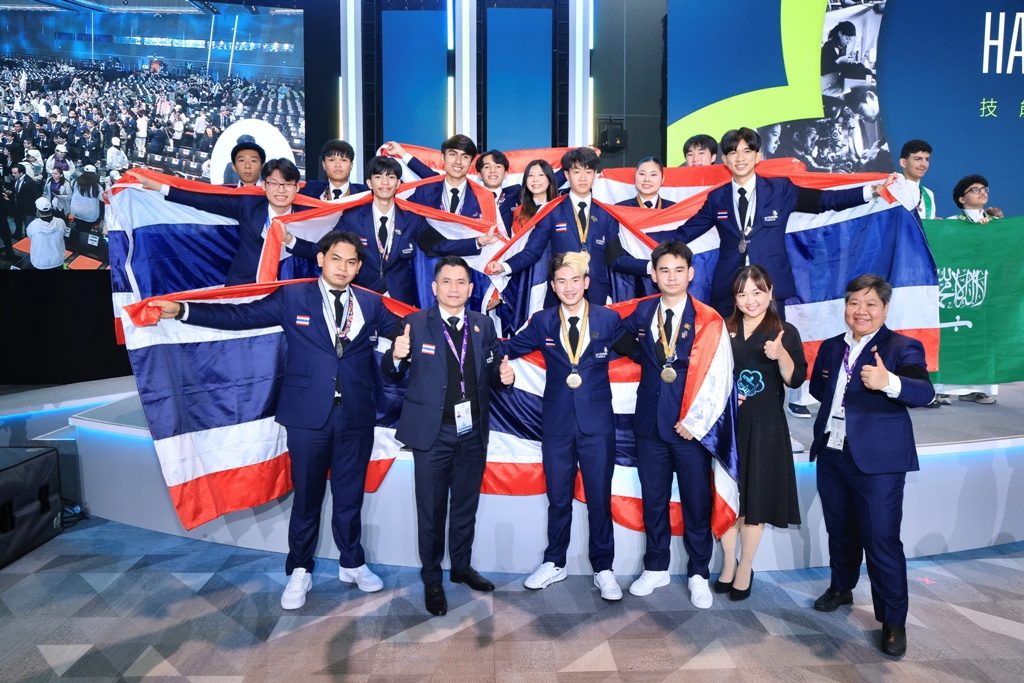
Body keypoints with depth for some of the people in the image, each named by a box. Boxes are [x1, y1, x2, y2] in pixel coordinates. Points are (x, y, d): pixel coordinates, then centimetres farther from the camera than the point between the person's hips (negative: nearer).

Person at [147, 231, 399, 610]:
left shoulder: (371, 304, 6)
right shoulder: (292, 297, 0)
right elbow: (240, 315, -2)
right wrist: (183, 310, -9)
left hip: (356, 415, 2)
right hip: (308, 415, -1)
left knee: (350, 495, 14)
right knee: (307, 496, 10)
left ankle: (352, 563, 34)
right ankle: (299, 571, 28)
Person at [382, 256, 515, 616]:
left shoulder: (483, 325, 3)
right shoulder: (415, 324, -8)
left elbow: (490, 373, 7)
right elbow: (392, 374, -6)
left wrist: (504, 375, -15)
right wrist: (396, 356, -27)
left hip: (473, 433, 4)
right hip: (433, 433, -3)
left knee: (466, 506, 19)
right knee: (432, 511, 8)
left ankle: (462, 566, 39)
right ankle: (432, 580, 26)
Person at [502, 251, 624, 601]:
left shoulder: (609, 319, -1)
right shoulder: (542, 322, 3)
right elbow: (508, 348, 8)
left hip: (597, 421, -1)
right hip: (557, 421, 1)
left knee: (599, 497, 7)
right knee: (558, 497, 12)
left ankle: (603, 568, 24)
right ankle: (554, 563, 30)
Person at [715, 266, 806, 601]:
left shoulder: (785, 332, 0)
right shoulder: (724, 330, 7)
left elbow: (795, 379, -6)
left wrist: (781, 355, -23)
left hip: (764, 425, -2)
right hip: (726, 421, 2)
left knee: (756, 497, 4)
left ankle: (745, 568, 19)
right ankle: (728, 563, 23)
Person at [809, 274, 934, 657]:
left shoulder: (903, 348, -8)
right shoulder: (831, 347, 10)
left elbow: (924, 393, -23)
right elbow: (817, 389, 21)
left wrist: (889, 382, -42)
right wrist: (836, 394, 1)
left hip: (877, 460, -6)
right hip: (832, 454, 6)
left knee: (881, 539, -1)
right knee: (839, 531, 19)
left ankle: (893, 622, 14)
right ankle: (841, 588, 40)